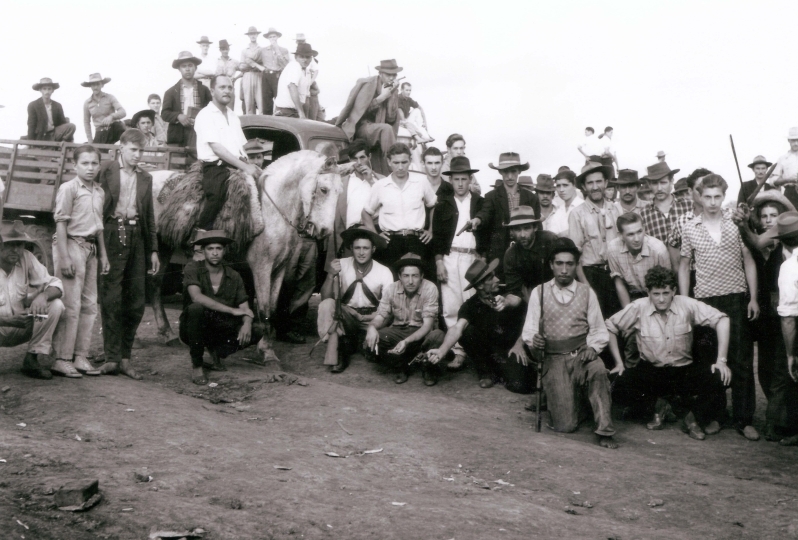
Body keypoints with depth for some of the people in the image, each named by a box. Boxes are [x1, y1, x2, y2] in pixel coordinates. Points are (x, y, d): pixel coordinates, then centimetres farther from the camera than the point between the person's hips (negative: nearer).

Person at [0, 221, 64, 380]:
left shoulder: (26, 258, -6)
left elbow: (55, 285, -7)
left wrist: (43, 296, -30)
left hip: (22, 327, 5)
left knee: (56, 305, -17)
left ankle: (31, 359, -10)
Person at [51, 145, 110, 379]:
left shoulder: (99, 192, 14)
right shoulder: (68, 188, -7)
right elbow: (61, 223, -11)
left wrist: (103, 254, 17)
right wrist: (64, 257, -17)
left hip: (90, 249, 8)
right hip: (72, 245, -8)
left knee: (89, 305, 8)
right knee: (70, 305, -8)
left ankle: (81, 357, 15)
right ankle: (62, 359, -2)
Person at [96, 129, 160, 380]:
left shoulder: (145, 178, 16)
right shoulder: (106, 169, 3)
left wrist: (153, 250, 13)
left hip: (136, 238, 4)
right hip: (112, 235, -4)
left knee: (136, 301, 4)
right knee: (111, 299, -4)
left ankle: (125, 357, 12)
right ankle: (112, 357, 1)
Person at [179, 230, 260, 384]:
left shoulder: (234, 277, 1)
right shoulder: (193, 268, -10)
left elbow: (244, 307, -1)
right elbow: (196, 297, -26)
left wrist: (247, 323, -27)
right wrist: (232, 310, -27)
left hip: (221, 330, 4)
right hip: (194, 330, -4)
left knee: (256, 332, -16)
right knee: (196, 308, -36)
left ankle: (217, 352, 10)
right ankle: (197, 366, -20)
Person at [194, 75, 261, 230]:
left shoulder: (234, 117, 23)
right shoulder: (206, 115, -1)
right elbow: (216, 148, -12)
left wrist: (249, 165, 0)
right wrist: (245, 166, -17)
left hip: (237, 167, 7)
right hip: (215, 168, -7)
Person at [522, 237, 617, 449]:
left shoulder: (587, 293, 10)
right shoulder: (539, 293, 8)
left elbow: (599, 331, 9)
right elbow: (529, 331, 8)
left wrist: (593, 348, -12)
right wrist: (534, 341, -15)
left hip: (582, 355, 1)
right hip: (553, 360, -1)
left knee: (598, 369, -37)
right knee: (565, 426, -14)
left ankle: (604, 430, -23)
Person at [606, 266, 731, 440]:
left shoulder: (686, 305, -12)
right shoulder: (638, 308, -10)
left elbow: (721, 320, -12)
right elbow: (610, 327, 0)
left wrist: (721, 360, -18)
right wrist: (618, 362, -3)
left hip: (684, 371, 0)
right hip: (651, 371, 0)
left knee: (719, 377, -27)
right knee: (621, 380, -28)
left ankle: (693, 417, 2)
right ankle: (658, 406, 4)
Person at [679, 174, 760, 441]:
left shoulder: (736, 224, 3)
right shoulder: (690, 228, 4)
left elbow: (749, 261, 6)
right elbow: (684, 267, 10)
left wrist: (753, 298, -1)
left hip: (737, 299, 0)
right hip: (705, 300, 1)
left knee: (742, 360, -1)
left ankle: (744, 419, 6)